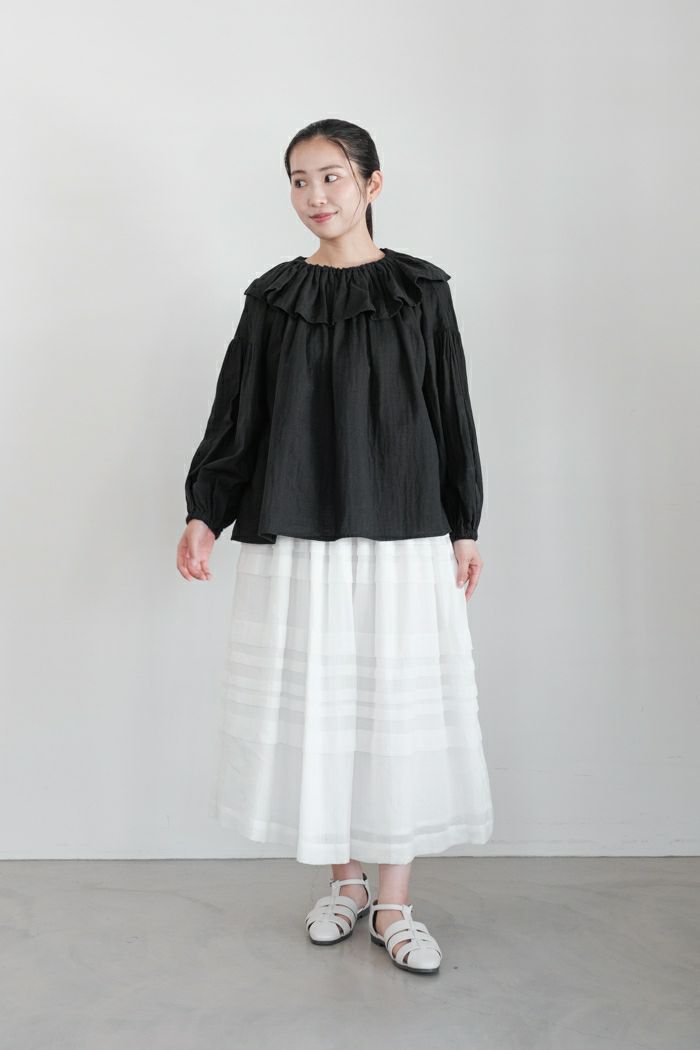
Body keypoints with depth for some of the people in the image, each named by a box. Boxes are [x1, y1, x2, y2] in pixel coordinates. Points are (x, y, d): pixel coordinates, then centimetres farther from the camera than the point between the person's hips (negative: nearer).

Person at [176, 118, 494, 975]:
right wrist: (203, 513, -5)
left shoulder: (420, 291, 4)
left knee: (399, 709, 2)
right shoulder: (272, 298, 7)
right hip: (294, 538, 2)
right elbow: (235, 416, 6)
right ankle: (344, 881, 26)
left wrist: (465, 526, 2)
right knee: (314, 706, 7)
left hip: (401, 535, -1)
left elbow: (452, 413, 5)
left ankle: (393, 901, 17)